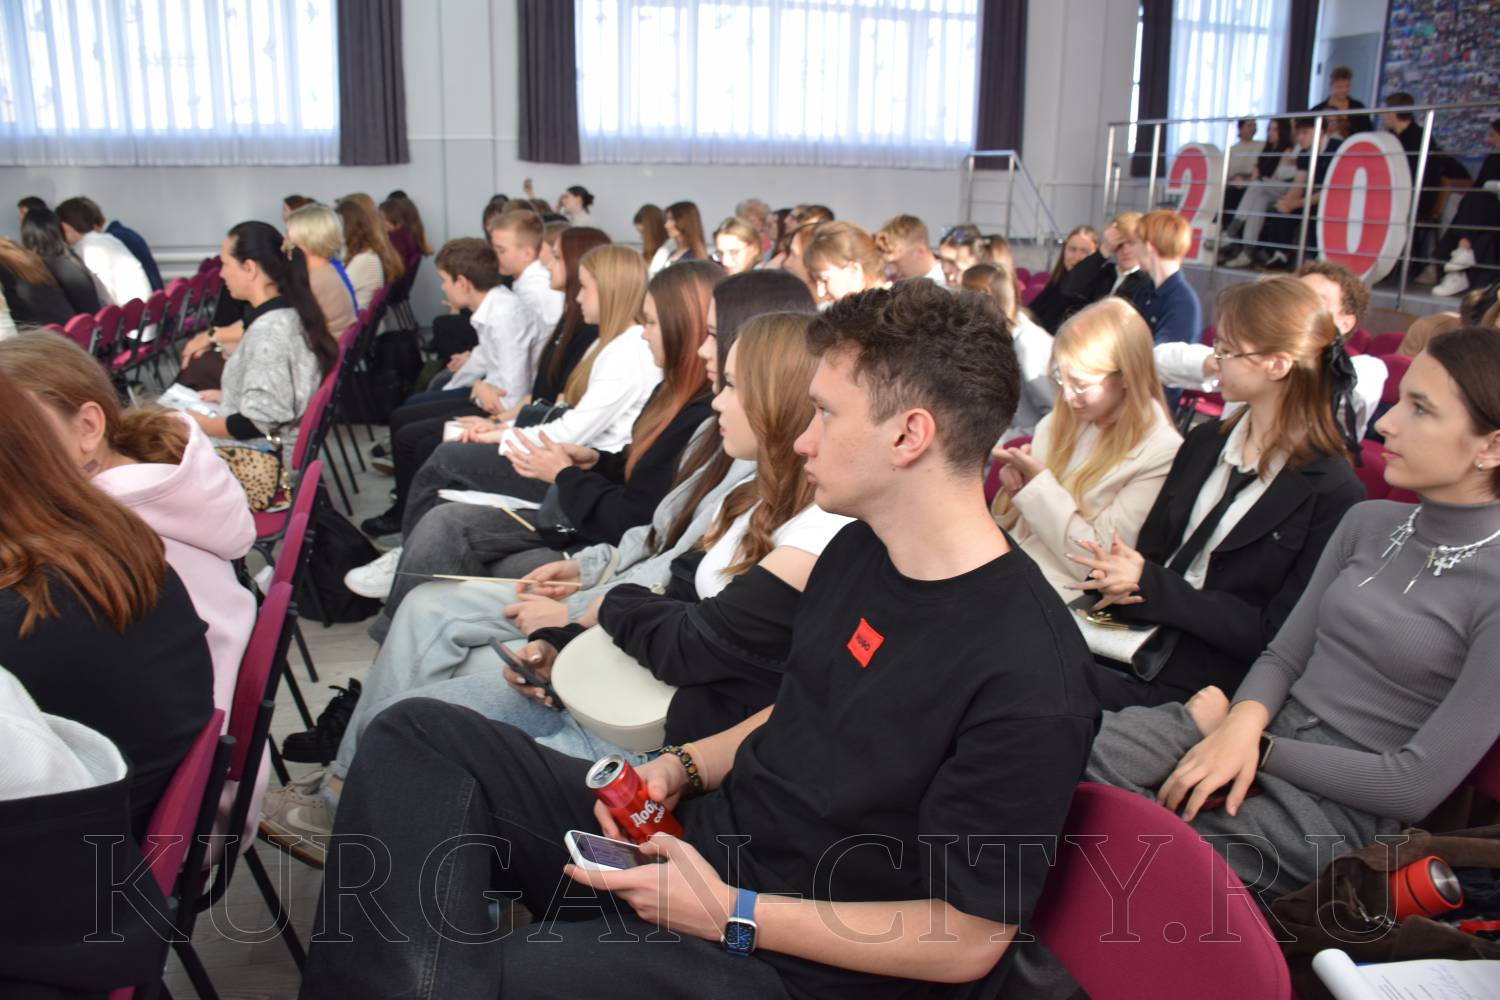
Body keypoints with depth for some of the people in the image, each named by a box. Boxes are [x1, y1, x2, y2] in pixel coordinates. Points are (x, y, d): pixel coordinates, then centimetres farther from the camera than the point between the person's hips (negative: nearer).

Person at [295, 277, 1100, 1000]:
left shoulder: (1029, 684, -23)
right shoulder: (856, 551, 3)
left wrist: (728, 915, -18)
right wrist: (686, 766, -1)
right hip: (694, 838, 8)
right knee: (420, 734, -3)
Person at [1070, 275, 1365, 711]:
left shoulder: (1332, 495, -9)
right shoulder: (1204, 442, 12)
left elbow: (1277, 637, -11)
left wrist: (1151, 585, -15)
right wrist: (1122, 579, -10)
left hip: (1199, 690, -6)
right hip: (1139, 644, 6)